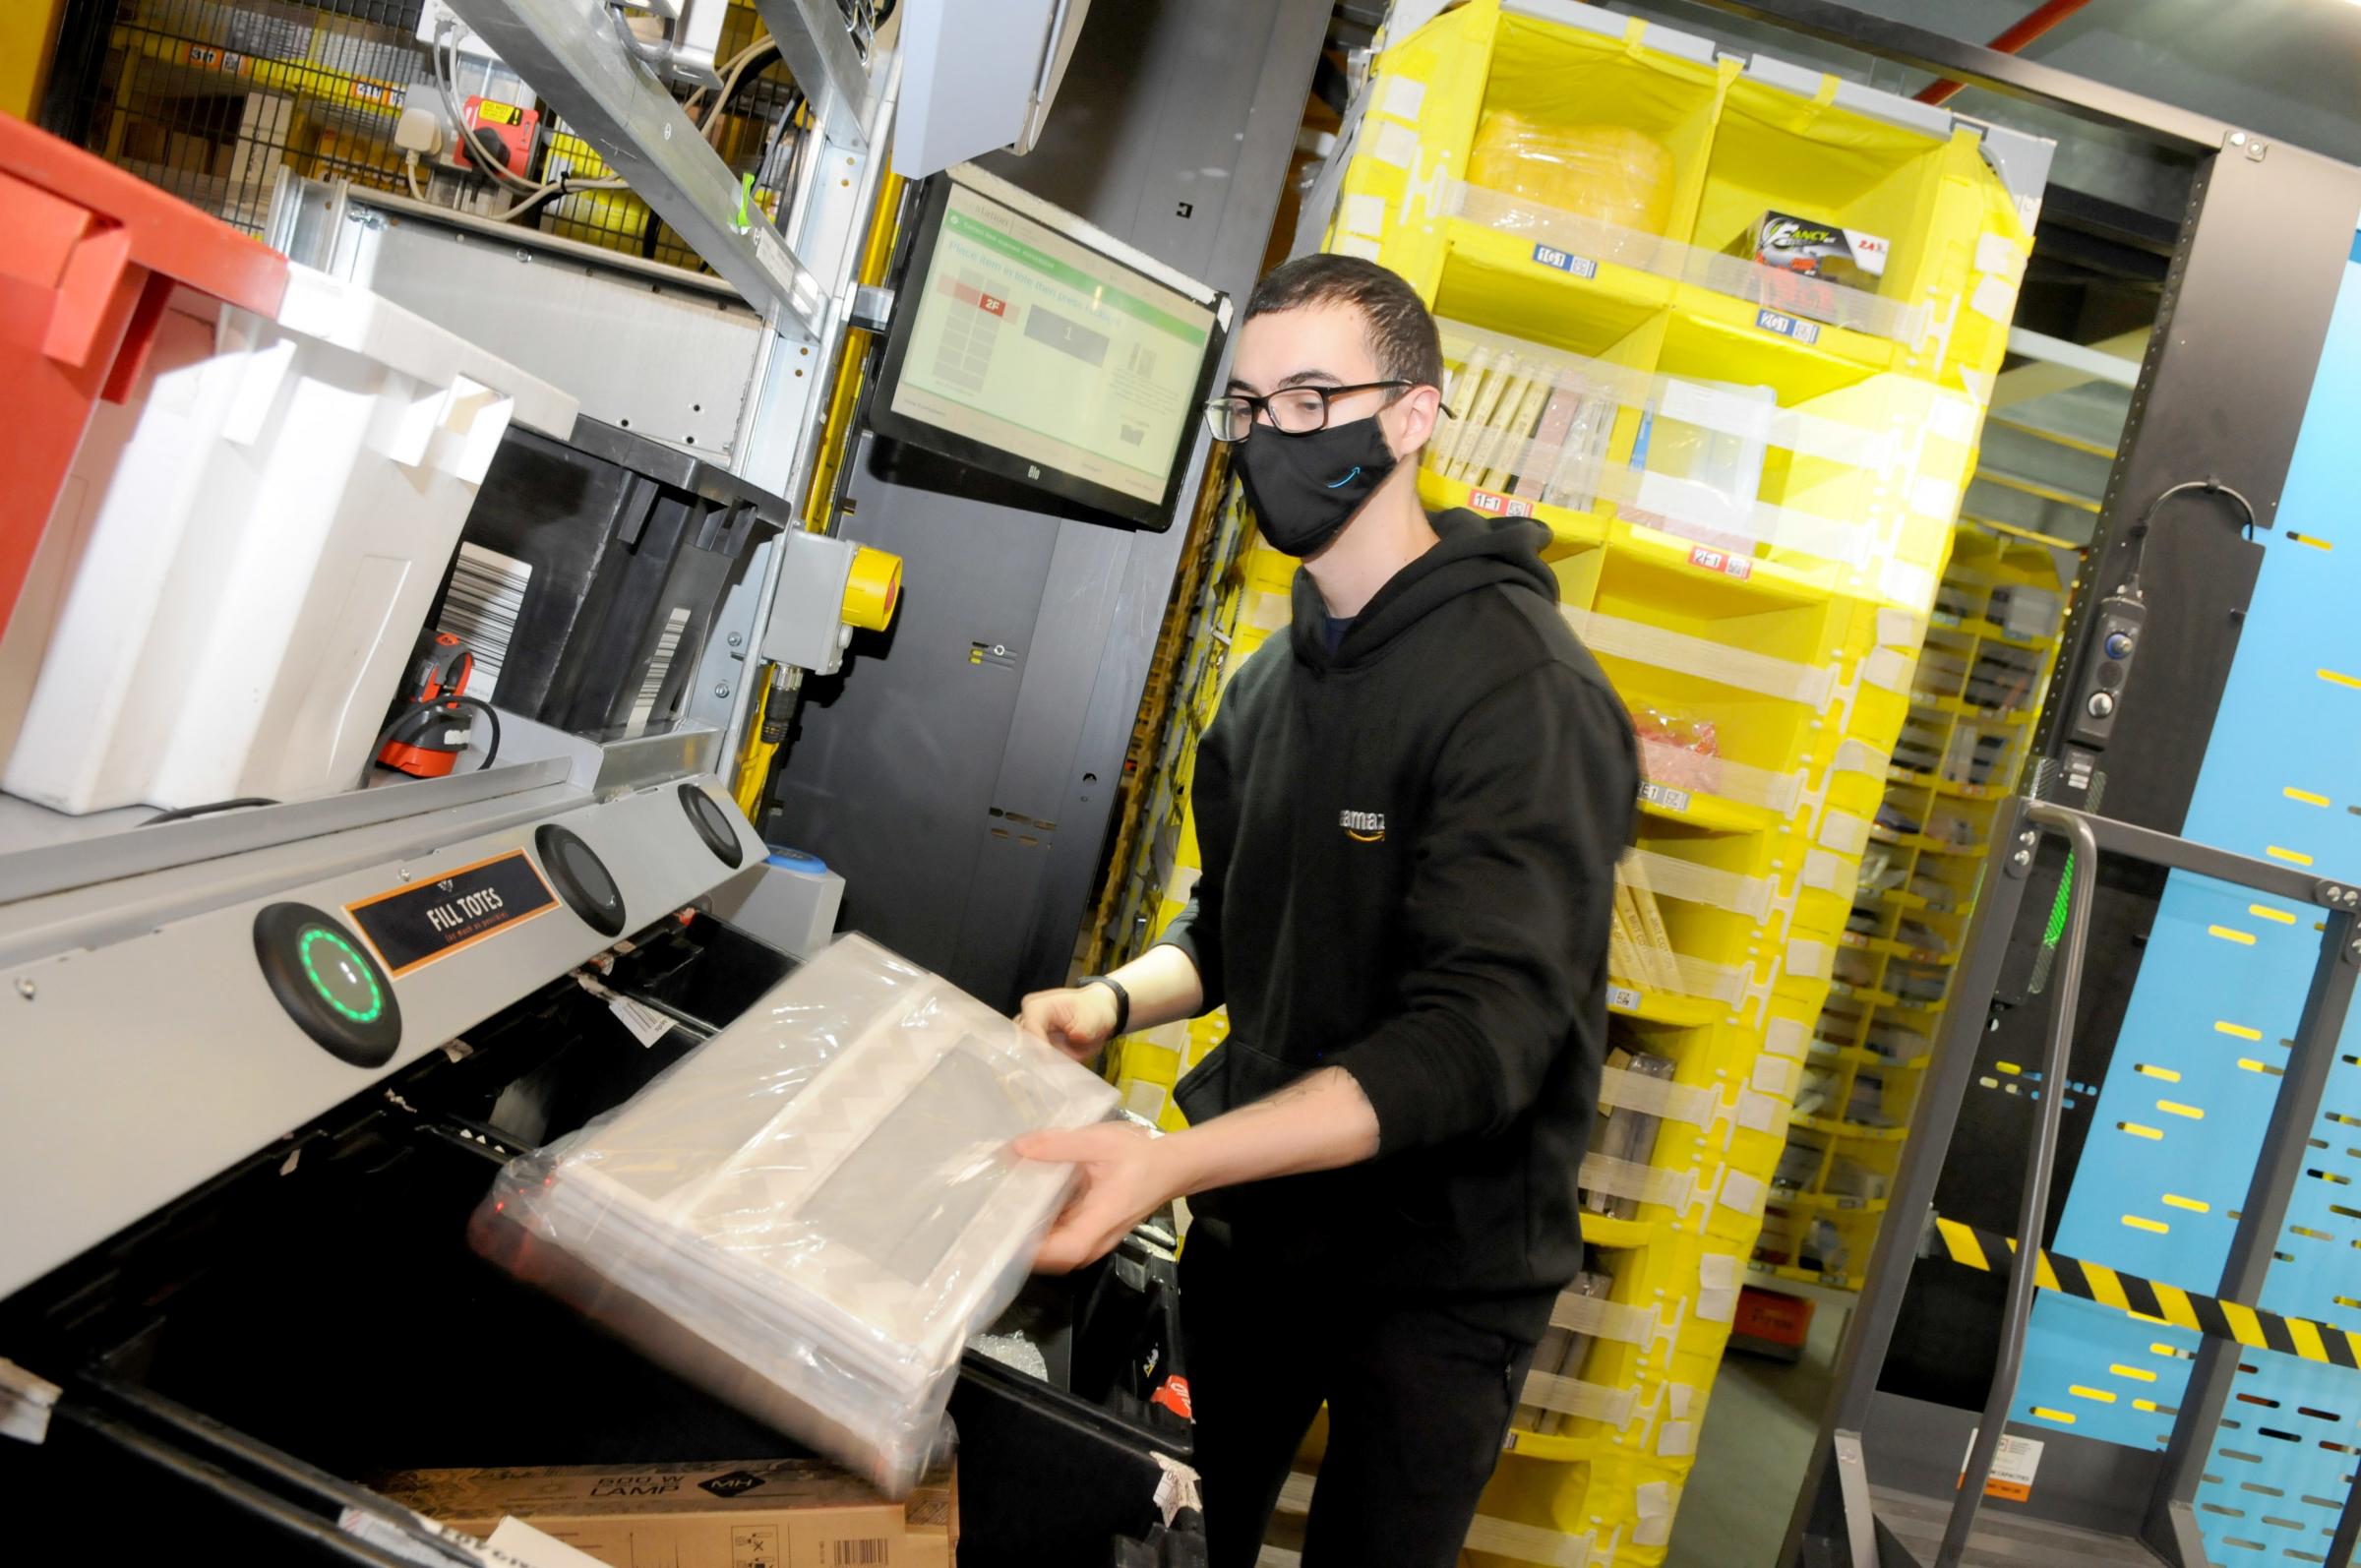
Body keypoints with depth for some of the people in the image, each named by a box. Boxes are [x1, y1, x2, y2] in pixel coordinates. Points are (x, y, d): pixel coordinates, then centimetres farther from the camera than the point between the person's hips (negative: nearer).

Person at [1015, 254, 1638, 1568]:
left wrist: (1177, 1161, -40)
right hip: (1255, 1224, 7)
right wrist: (1114, 1001, -9)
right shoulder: (1275, 680, 5)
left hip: (1437, 1273, -6)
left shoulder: (1524, 693, -22)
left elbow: (1478, 1039, -30)